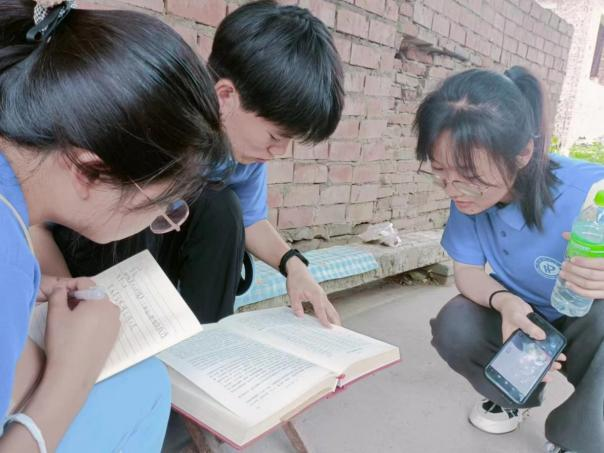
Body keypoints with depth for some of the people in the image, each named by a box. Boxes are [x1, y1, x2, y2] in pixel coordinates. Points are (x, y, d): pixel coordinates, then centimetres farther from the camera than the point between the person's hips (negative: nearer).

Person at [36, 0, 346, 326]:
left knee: (221, 206, -23)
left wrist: (292, 263, -18)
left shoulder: (248, 141, -16)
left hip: (163, 248, 4)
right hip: (87, 248, -3)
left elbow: (248, 219, -1)